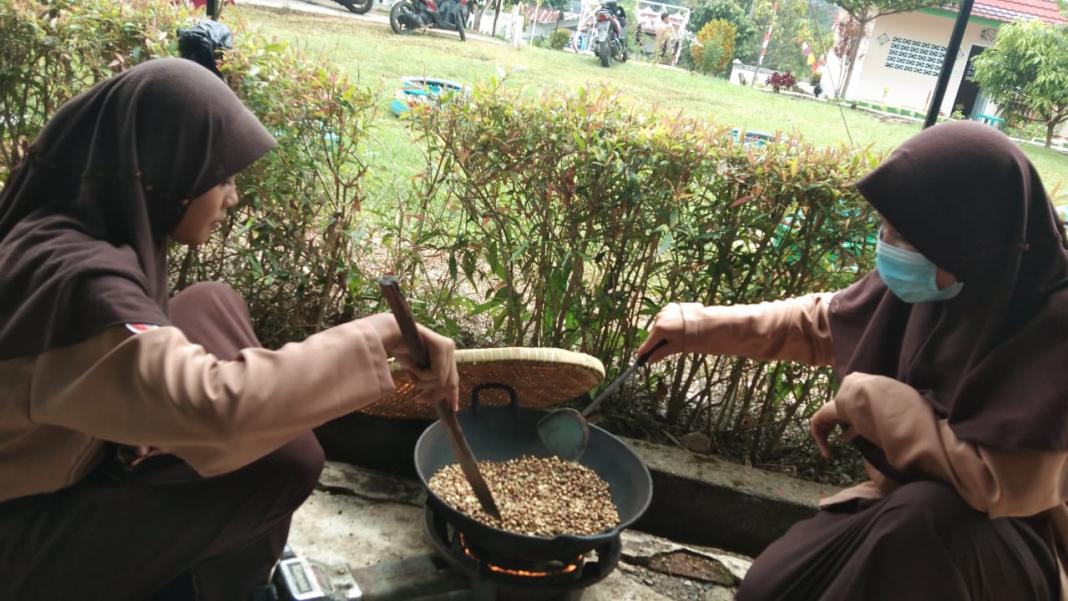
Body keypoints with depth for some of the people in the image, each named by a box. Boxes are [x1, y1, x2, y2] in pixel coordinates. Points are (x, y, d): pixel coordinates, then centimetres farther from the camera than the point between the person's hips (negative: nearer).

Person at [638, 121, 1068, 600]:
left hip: (1010, 536, -4)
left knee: (925, 512, -36)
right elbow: (820, 323, 6)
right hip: (904, 507, 5)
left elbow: (1004, 485, -32)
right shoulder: (934, 281, -9)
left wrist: (864, 398, -25)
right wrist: (703, 327, -2)